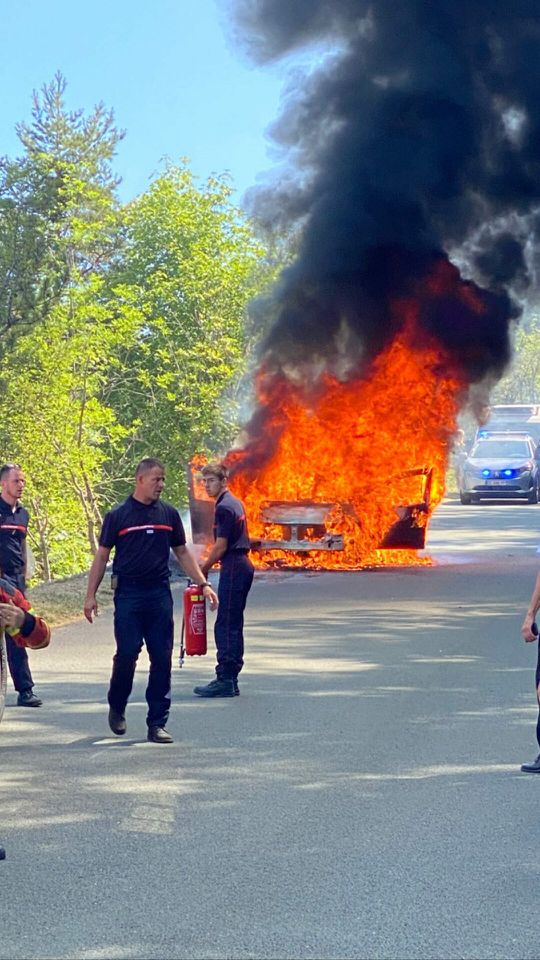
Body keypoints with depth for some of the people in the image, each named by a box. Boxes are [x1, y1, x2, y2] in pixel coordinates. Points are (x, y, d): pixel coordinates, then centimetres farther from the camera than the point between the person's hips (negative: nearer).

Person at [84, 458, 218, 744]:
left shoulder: (169, 514, 10)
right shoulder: (118, 515, 1)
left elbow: (182, 553, 17)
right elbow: (102, 556, 3)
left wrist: (203, 584, 9)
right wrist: (91, 595, -2)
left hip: (159, 593, 3)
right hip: (128, 594, -3)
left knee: (162, 658, 0)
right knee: (127, 653, -6)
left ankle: (157, 723, 6)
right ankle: (116, 707, 20)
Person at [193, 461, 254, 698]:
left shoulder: (224, 508, -14)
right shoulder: (235, 503, 17)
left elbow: (221, 547, -15)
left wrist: (203, 569, -4)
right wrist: (207, 563, 21)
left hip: (233, 569, -10)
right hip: (242, 566, 10)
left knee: (225, 625, -9)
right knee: (233, 625, 12)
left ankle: (225, 680, -11)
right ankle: (230, 679, 16)